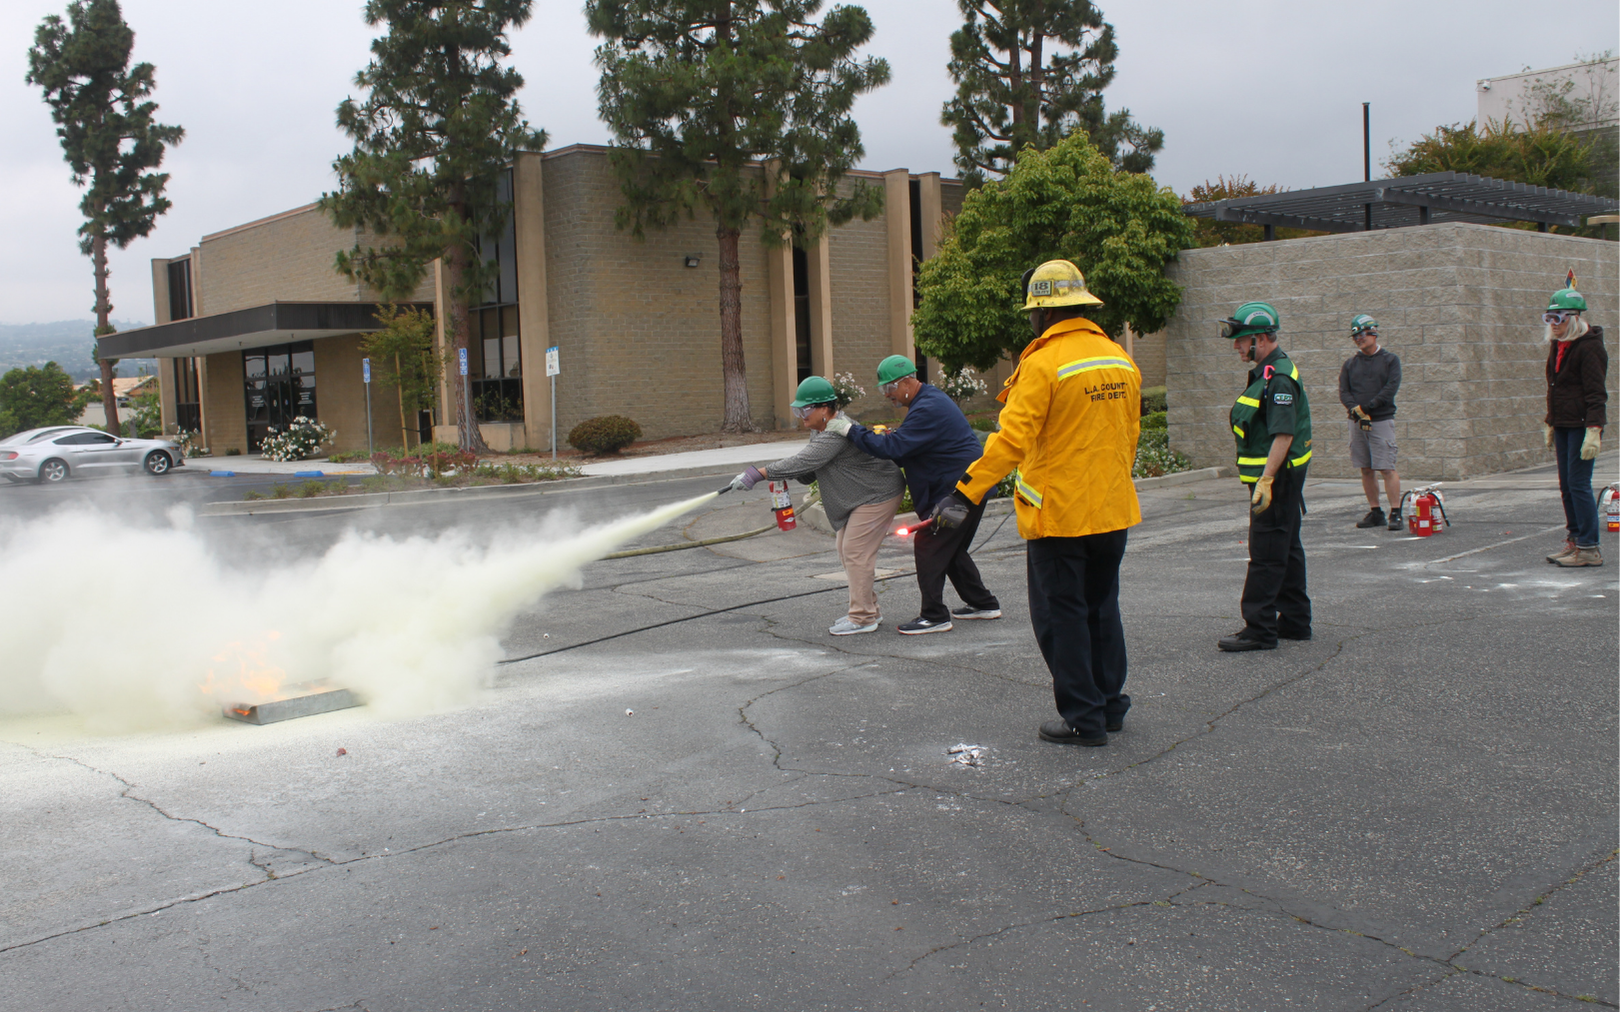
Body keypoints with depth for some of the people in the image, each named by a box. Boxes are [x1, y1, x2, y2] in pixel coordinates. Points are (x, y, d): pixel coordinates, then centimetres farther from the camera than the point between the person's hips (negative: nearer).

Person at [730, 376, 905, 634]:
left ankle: (862, 617, -2)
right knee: (846, 550, 14)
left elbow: (803, 462, -36)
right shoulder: (822, 431, 7)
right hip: (860, 497, 11)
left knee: (856, 552, -10)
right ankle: (869, 609, 24)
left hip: (877, 496, -11)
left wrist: (758, 474, -37)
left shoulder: (837, 434, -28)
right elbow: (808, 472, 6)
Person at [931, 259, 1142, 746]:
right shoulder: (1121, 360, 6)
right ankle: (1110, 703, 27)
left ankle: (1084, 718, 8)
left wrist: (966, 492, -20)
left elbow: (1012, 439, -23)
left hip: (1058, 513, -7)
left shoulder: (1043, 363, -17)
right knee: (1101, 608, 19)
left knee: (1060, 616, 4)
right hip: (1112, 511, 7)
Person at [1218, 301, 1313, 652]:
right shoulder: (1266, 373, 15)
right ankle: (1294, 621, 23)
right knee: (1286, 550, 15)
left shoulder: (1279, 378, -18)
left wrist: (1266, 480, -28)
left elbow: (1283, 435, -25)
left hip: (1277, 478, -11)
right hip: (1275, 478, 11)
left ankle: (1259, 629, -6)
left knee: (1266, 554, -8)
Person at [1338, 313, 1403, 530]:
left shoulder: (1390, 359, 3)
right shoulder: (1350, 363, 12)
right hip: (1357, 422, 4)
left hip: (1382, 420, -4)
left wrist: (1367, 407, -15)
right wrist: (1355, 410, -15)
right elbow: (1343, 392, 4)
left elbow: (1391, 388, -8)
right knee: (1366, 470, 6)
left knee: (1387, 469, -9)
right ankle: (1375, 512, 13)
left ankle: (1395, 513, -7)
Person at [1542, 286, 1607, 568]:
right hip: (1563, 425, 8)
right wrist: (1549, 424, 21)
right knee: (1566, 485, 10)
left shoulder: (1589, 346, -12)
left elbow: (1596, 393, -15)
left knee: (1578, 484, -10)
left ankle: (1589, 548, -5)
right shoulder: (1558, 345, 15)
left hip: (1582, 425, -8)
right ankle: (1574, 540, 18)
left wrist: (1593, 430, -21)